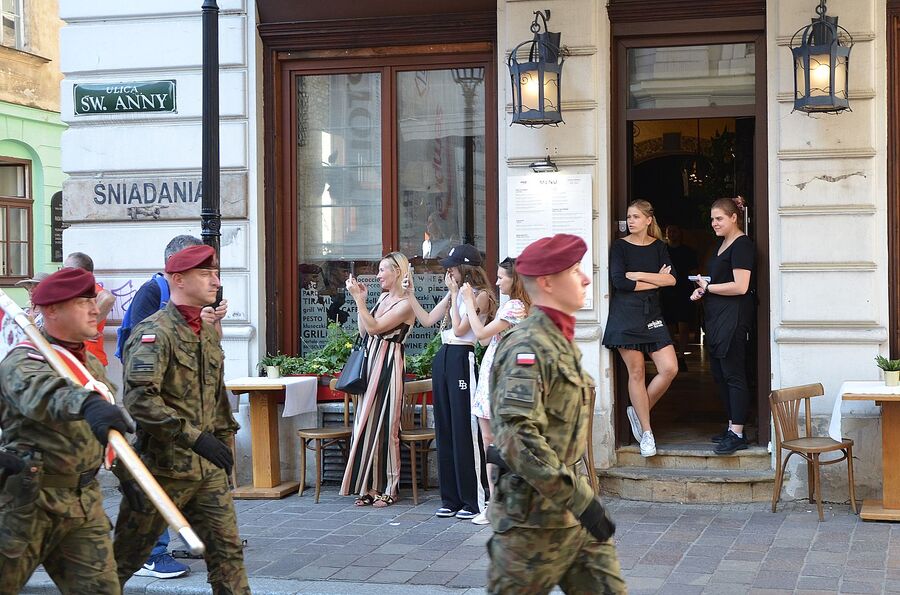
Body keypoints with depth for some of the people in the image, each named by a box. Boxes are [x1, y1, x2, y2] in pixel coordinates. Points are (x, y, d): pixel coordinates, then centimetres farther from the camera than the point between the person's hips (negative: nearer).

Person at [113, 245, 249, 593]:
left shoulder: (208, 332, 13)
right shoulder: (154, 332, -14)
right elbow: (140, 399, -26)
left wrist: (224, 443, 19)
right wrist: (194, 436, -28)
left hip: (208, 468, 7)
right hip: (165, 468, -7)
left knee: (227, 548, 5)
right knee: (127, 554, 6)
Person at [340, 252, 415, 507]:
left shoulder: (405, 304, -10)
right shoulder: (383, 297, 15)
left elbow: (374, 327, -19)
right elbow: (364, 331, 14)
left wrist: (358, 299, -18)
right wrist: (361, 299, 7)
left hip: (388, 366, -8)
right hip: (371, 363, 8)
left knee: (384, 426, -4)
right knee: (367, 424, 7)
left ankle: (388, 489, 5)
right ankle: (371, 486, 14)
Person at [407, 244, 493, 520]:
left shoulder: (480, 295, -7)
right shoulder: (453, 295, 17)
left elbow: (459, 329, -15)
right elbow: (427, 320, 16)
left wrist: (454, 293, -10)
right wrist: (410, 295, 9)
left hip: (462, 359, -8)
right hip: (442, 358, 8)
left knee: (464, 430, -6)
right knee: (444, 430, 9)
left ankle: (475, 500, 0)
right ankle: (451, 499, 15)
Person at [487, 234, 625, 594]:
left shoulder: (562, 342, 13)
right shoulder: (529, 346, -18)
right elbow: (519, 437, -27)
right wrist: (581, 499, -26)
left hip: (571, 509, 9)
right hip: (534, 514, -9)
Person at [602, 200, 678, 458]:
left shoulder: (659, 246, 10)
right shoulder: (620, 246, 1)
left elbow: (672, 279, -3)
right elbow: (618, 281, -12)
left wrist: (638, 275, -11)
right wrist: (655, 281, -6)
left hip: (652, 315, 3)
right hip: (626, 315, -3)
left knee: (670, 369, -8)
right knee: (636, 373, -1)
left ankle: (639, 411, 14)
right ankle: (646, 432, 8)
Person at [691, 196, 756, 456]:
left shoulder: (742, 245, -12)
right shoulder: (722, 244, 18)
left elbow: (740, 286, -20)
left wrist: (708, 287, -11)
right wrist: (703, 290, 7)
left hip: (734, 317, -10)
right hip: (717, 317, 10)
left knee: (733, 374, -8)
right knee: (720, 374, 13)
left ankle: (737, 434, -4)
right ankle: (732, 427, 22)